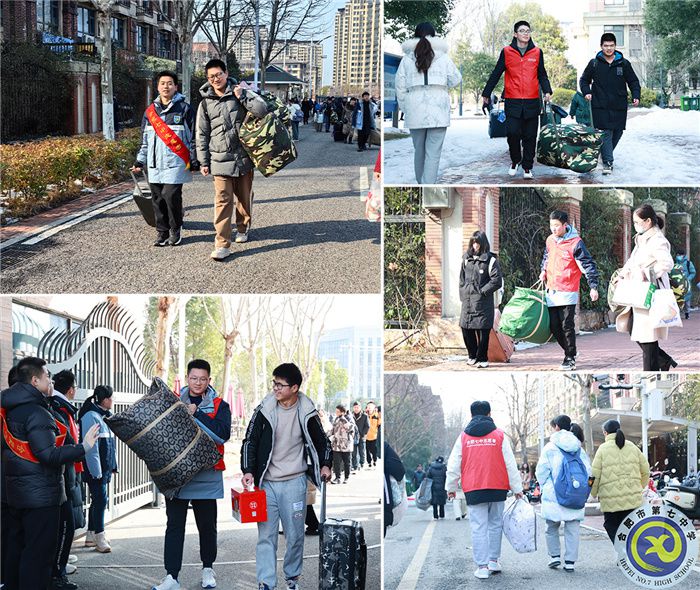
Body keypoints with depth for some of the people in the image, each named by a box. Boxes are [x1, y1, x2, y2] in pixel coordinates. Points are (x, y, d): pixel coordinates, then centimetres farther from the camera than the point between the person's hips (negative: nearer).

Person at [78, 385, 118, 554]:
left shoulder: (103, 416, 13)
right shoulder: (91, 416, -16)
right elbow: (91, 446, -20)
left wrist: (112, 466, 14)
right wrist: (96, 471, -21)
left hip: (105, 468, 10)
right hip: (96, 469, -10)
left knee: (98, 500, 13)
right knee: (100, 500, -8)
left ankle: (91, 536, 20)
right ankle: (100, 538, -4)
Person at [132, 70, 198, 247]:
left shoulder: (184, 109, 1)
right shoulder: (150, 111, 14)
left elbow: (193, 138, 1)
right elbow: (145, 140, 20)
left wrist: (194, 161, -3)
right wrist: (140, 161, 15)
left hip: (175, 163, -5)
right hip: (155, 164, 5)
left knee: (171, 196, -12)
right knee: (158, 199, 5)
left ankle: (175, 231, 5)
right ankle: (162, 232, 14)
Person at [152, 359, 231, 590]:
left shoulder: (219, 406, 2)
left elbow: (223, 434, -14)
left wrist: (196, 414, -18)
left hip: (206, 475, -1)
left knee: (207, 525, 10)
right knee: (174, 525, -2)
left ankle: (208, 569, 28)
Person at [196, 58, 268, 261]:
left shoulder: (241, 92, 2)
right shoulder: (206, 103, 6)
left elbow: (262, 110, -9)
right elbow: (202, 135, 9)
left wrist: (242, 97, -14)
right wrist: (204, 162, 5)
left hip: (244, 157, 1)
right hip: (220, 159, -1)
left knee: (244, 197, 14)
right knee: (223, 200, -9)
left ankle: (243, 229, 38)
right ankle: (222, 244, -12)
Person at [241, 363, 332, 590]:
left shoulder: (306, 413, -2)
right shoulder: (264, 410, -4)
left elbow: (322, 441, 12)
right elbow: (250, 441, 0)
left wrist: (325, 465, -1)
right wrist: (248, 471, -11)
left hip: (295, 482, 0)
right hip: (267, 483, 0)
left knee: (295, 534, 7)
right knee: (266, 534, -2)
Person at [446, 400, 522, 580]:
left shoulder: (463, 437, 4)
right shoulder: (499, 435, 2)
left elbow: (453, 465, 7)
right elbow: (510, 464, 2)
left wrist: (451, 487, 17)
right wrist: (517, 488, 7)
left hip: (473, 490, 0)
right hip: (498, 488, 0)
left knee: (478, 527, 0)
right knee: (495, 524, 15)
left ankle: (482, 566, -3)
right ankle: (494, 561, 17)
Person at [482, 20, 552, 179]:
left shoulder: (537, 52, 8)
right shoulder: (506, 52, 4)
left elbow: (542, 75, 14)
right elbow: (496, 74, 10)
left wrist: (547, 91, -2)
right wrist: (486, 93, 13)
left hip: (532, 102, 1)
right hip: (512, 102, -1)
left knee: (530, 136, 3)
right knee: (512, 133, -10)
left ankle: (527, 166, 14)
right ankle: (515, 160, 14)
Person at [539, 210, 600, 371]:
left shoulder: (575, 243, -11)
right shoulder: (550, 240, 9)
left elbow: (588, 264, -12)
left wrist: (593, 287, -17)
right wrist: (543, 271, 16)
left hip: (568, 292, -6)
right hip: (551, 291, 6)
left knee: (567, 326, -5)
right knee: (554, 326, 6)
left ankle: (570, 358, 6)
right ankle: (569, 351, 23)